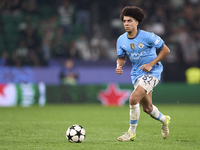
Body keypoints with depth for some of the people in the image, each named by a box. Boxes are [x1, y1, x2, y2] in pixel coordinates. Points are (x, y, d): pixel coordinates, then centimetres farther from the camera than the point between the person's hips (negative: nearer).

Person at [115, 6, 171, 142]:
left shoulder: (147, 36, -17)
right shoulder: (121, 40, -2)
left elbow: (165, 50, -9)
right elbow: (122, 57, 11)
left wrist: (151, 64, -17)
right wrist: (119, 66, -13)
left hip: (152, 72, -6)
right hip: (136, 73, 6)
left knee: (133, 99, -23)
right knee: (147, 108, 14)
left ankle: (132, 132, -8)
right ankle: (164, 120, 47)